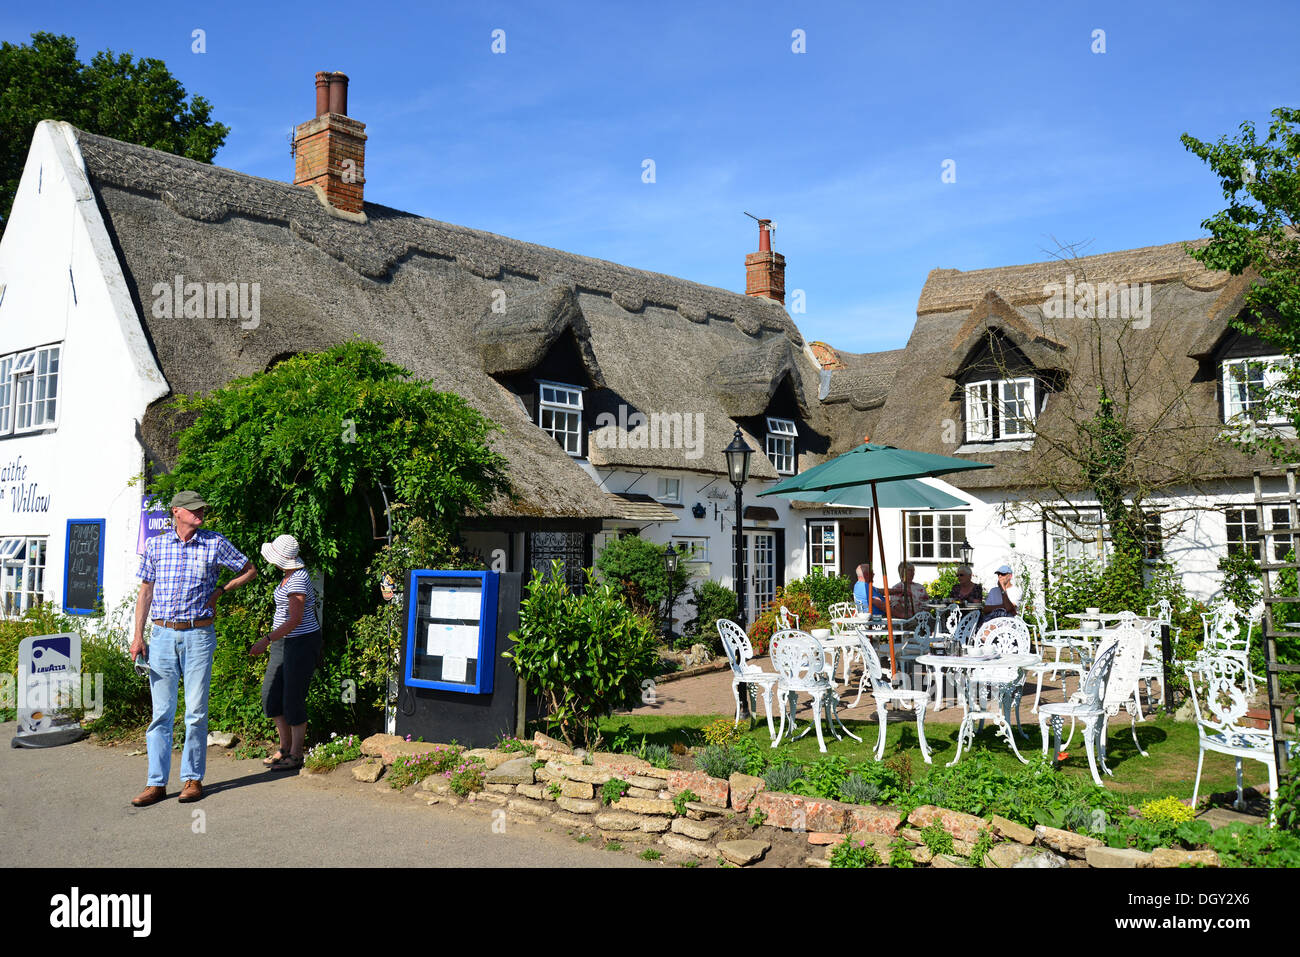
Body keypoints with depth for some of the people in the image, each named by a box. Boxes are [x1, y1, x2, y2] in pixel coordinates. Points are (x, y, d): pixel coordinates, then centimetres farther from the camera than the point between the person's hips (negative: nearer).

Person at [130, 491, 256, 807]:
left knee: (196, 711, 1)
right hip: (162, 635, 1)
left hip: (198, 635, -1)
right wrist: (138, 635, 6)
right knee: (161, 711, 2)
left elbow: (250, 571, 15)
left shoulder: (215, 544, 2)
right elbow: (145, 592, 11)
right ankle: (157, 782, 8)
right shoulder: (155, 544, 7)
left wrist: (219, 591, 4)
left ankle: (193, 778, 11)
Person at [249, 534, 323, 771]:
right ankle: (285, 748, 23)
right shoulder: (290, 575, 9)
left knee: (293, 699, -4)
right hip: (284, 642, 10)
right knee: (270, 695, 11)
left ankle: (296, 756, 8)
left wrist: (267, 640, -32)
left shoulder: (298, 581, -21)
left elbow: (295, 619, -29)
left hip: (302, 643, -10)